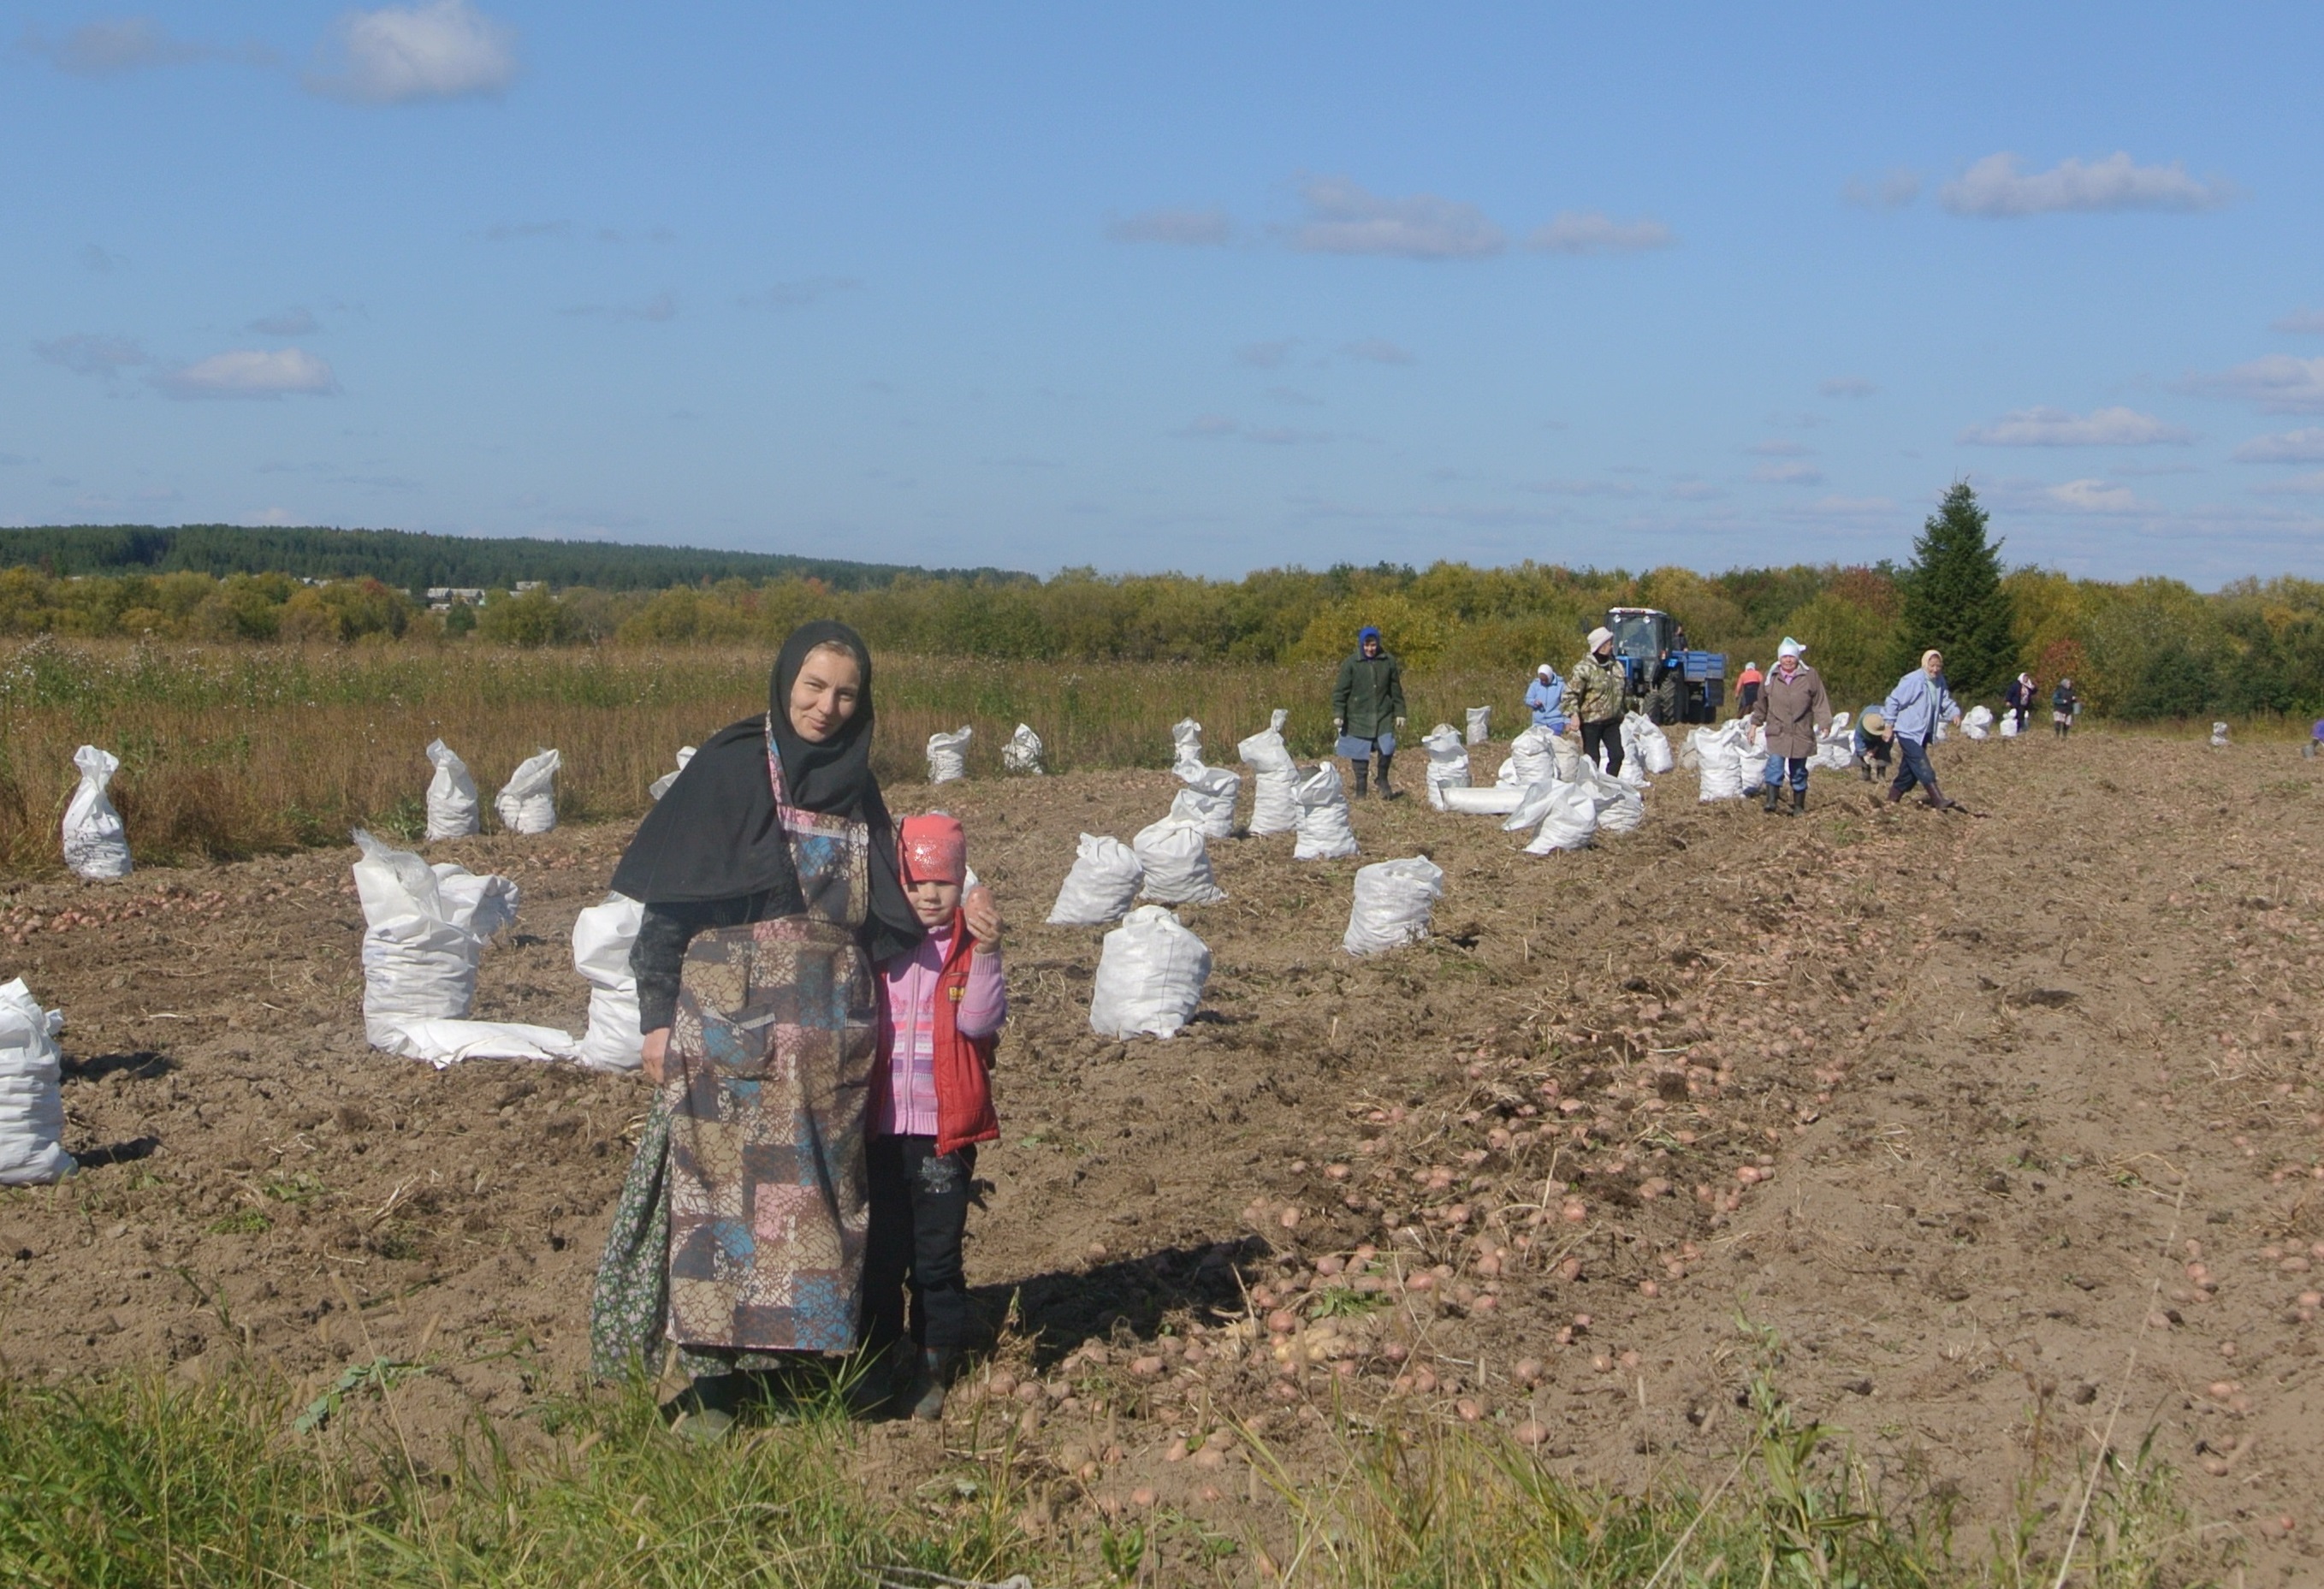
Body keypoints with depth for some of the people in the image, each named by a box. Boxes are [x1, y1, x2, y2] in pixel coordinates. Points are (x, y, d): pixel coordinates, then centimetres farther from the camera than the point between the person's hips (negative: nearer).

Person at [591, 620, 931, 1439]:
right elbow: (667, 899, -4)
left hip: (830, 1028, 5)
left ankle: (791, 1357, 12)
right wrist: (658, 1015, -9)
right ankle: (714, 1379, -2)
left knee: (819, 1192, 5)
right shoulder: (727, 769, -2)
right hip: (730, 1017, -5)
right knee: (726, 1186, -5)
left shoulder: (857, 791, 12)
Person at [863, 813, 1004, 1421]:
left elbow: (981, 1021, -17)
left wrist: (987, 954, -27)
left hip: (944, 1130, -2)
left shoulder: (970, 948, 0)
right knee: (879, 1254, 8)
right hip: (879, 1127, 2)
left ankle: (933, 1370, 16)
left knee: (937, 1257, 4)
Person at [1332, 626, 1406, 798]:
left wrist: (1399, 713, 8)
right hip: (1358, 717, -1)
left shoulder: (1389, 662, 4)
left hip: (1383, 716, 1)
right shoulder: (1350, 664, -3)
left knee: (1387, 749, -11)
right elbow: (1340, 691, -2)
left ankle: (1383, 780, 14)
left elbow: (1396, 691, 11)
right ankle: (1360, 789, 15)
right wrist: (1338, 714, -10)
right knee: (1359, 755, 2)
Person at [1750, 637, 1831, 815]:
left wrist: (1825, 723, -11)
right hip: (1777, 732, 0)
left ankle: (1799, 806, 21)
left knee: (1798, 771, 10)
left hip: (1801, 733, 0)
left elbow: (1820, 702, -1)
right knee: (1775, 765, -17)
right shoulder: (1771, 677, 5)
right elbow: (1762, 704, 17)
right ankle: (1771, 801, -21)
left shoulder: (1810, 676, -1)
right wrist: (1755, 723, 19)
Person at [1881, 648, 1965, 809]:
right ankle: (1939, 801, -21)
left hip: (1923, 733, 9)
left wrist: (1954, 713, -11)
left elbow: (1946, 702, 12)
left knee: (1910, 768, 14)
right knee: (1923, 767, -15)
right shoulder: (1912, 681, -18)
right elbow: (1893, 701, -13)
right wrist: (1890, 724, -11)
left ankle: (1893, 797, 28)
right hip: (1908, 732, -9)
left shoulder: (1940, 682, 7)